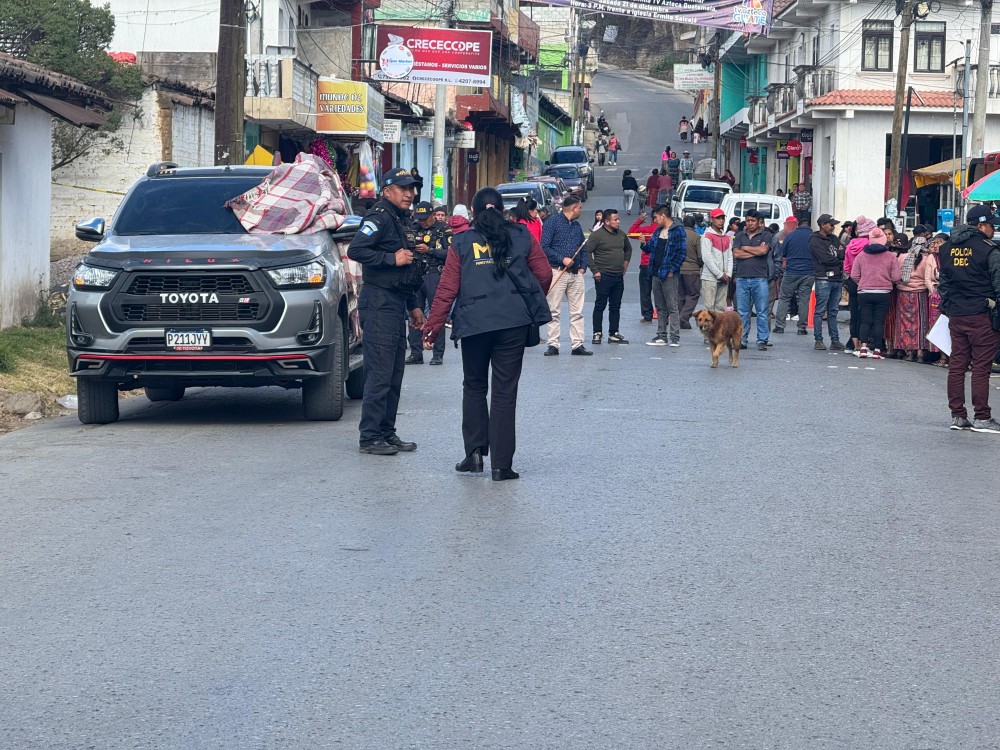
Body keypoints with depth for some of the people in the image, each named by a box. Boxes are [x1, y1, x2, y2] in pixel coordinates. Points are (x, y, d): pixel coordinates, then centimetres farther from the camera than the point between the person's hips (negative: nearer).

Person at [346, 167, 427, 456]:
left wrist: (413, 306, 24)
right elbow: (355, 250, -23)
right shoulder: (380, 218, -10)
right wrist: (392, 258, -21)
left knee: (394, 375, 11)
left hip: (396, 304, 10)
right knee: (379, 374, -10)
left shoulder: (403, 221, 20)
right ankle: (370, 437, -8)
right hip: (379, 304, -10)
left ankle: (387, 433, 17)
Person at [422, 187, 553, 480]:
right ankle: (501, 464, 0)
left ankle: (475, 451, 11)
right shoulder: (521, 237, 7)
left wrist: (432, 328, 5)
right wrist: (531, 302, 25)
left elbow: (447, 290, 1)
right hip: (514, 323, 0)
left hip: (474, 324, 0)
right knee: (505, 391, 2)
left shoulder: (461, 244, 5)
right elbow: (544, 274, 5)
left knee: (474, 387, 19)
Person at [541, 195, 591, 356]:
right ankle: (553, 345, 1)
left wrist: (583, 267, 9)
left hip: (576, 273, 6)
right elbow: (544, 246, -10)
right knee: (554, 311, -3)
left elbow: (583, 249, 24)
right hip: (558, 271, -6)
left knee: (577, 312, 3)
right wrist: (562, 259, -15)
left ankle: (577, 344, 5)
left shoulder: (577, 226, 19)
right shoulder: (552, 222, -3)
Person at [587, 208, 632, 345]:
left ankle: (613, 334, 14)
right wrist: (595, 270, -14)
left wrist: (625, 263, 17)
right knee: (600, 305, -1)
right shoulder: (597, 235, -10)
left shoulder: (621, 234, 10)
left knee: (616, 307, 9)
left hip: (619, 277, 6)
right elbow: (587, 252, -13)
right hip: (603, 276, -6)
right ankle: (597, 333, 4)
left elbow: (628, 249, 29)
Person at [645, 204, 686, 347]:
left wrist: (672, 270, -16)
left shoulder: (678, 231, -9)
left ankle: (675, 337, -5)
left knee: (672, 307, -6)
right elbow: (650, 248, 20)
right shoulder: (658, 231, 16)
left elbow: (682, 252, -13)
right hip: (656, 273, 8)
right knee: (660, 307, 11)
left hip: (669, 275, -8)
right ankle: (661, 336, 16)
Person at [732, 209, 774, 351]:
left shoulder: (765, 235, 6)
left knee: (762, 312, -2)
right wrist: (755, 252, -4)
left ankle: (762, 341, 1)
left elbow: (763, 250, -12)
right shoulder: (740, 236, 14)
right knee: (742, 312, 3)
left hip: (759, 279, -2)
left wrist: (745, 248, 0)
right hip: (742, 278, 2)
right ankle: (742, 340, 7)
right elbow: (736, 254, 0)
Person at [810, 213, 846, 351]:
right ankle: (818, 340, -2)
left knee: (833, 311, 8)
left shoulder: (834, 239, 19)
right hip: (823, 279, -7)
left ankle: (835, 340, 9)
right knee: (820, 311, -4)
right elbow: (826, 259, -12)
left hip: (837, 279, 7)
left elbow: (844, 253, 10)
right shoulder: (815, 240, -3)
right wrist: (840, 255, 2)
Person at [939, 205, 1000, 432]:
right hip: (981, 315, -6)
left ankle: (957, 415, 12)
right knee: (981, 366, -2)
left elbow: (943, 281, 15)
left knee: (957, 364, 9)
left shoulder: (947, 249, 9)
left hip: (955, 315, 6)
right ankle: (981, 417, -1)